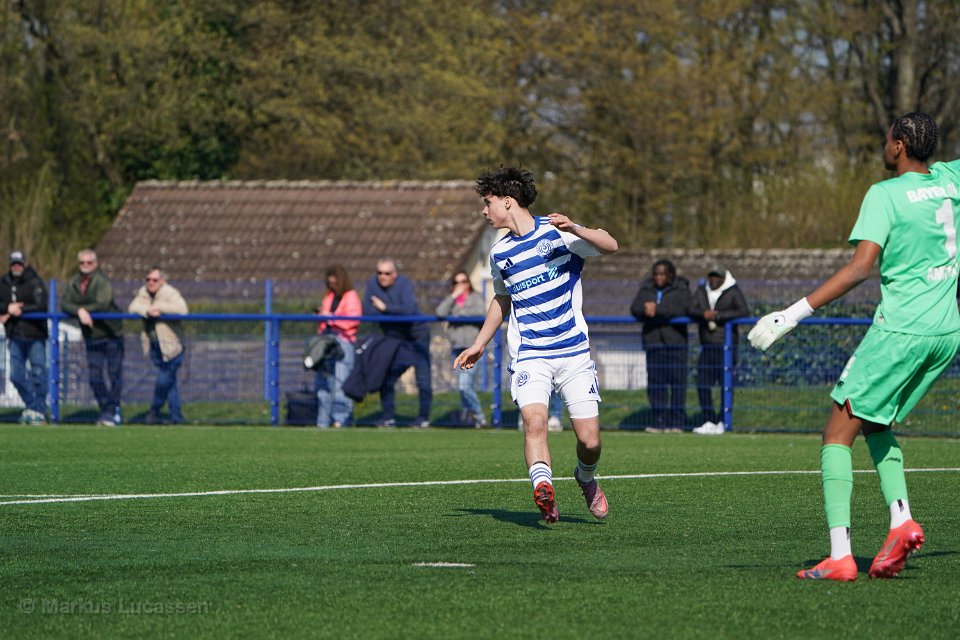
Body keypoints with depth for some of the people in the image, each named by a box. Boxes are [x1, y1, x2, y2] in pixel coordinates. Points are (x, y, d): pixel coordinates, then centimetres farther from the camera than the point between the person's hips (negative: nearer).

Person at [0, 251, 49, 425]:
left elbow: (41, 306, -16)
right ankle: (31, 406, 20)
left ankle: (39, 410, 2)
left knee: (38, 372, -4)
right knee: (17, 375, 6)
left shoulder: (35, 282, -5)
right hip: (15, 337, 5)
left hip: (35, 334, -5)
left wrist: (18, 310, -14)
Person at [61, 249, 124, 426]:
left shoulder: (102, 281, -14)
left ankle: (113, 411, -2)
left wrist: (82, 308, -16)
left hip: (111, 333, -6)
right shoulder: (74, 283, 5)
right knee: (95, 376, 5)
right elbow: (64, 304, -6)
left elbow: (103, 304, -27)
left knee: (114, 373, -5)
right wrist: (79, 311, -24)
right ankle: (105, 410, 14)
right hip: (91, 337, 6)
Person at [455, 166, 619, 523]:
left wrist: (574, 229, -31)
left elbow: (610, 246, -15)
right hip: (529, 356, 2)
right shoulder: (500, 253, 11)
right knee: (534, 420, -24)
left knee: (589, 439, -3)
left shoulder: (557, 232, -4)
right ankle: (544, 489, -37)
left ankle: (586, 479, 27)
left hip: (574, 352, -2)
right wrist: (479, 344, 29)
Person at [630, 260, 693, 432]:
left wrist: (657, 310, -18)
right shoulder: (646, 289, 15)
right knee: (655, 384, 1)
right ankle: (659, 422, 5)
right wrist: (645, 310, -19)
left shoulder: (680, 290, 3)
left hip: (675, 342, -4)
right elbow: (635, 308, 3)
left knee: (677, 383, -6)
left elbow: (683, 308, -15)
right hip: (653, 342, 4)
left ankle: (677, 423, -2)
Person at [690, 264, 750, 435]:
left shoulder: (733, 292, -2)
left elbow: (744, 311, -15)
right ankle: (709, 421, 6)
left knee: (725, 384, -5)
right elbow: (691, 310, 4)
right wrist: (703, 314, -18)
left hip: (726, 345, -5)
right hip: (707, 346, 5)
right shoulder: (702, 291, 13)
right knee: (702, 384, 1)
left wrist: (719, 315, -20)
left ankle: (722, 422, 0)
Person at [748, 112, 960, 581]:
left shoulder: (885, 194, -10)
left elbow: (861, 267, -20)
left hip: (901, 328, -7)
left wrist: (793, 314, -20)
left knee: (838, 431, -1)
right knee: (876, 423, 23)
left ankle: (839, 555, -13)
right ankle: (901, 520, 2)